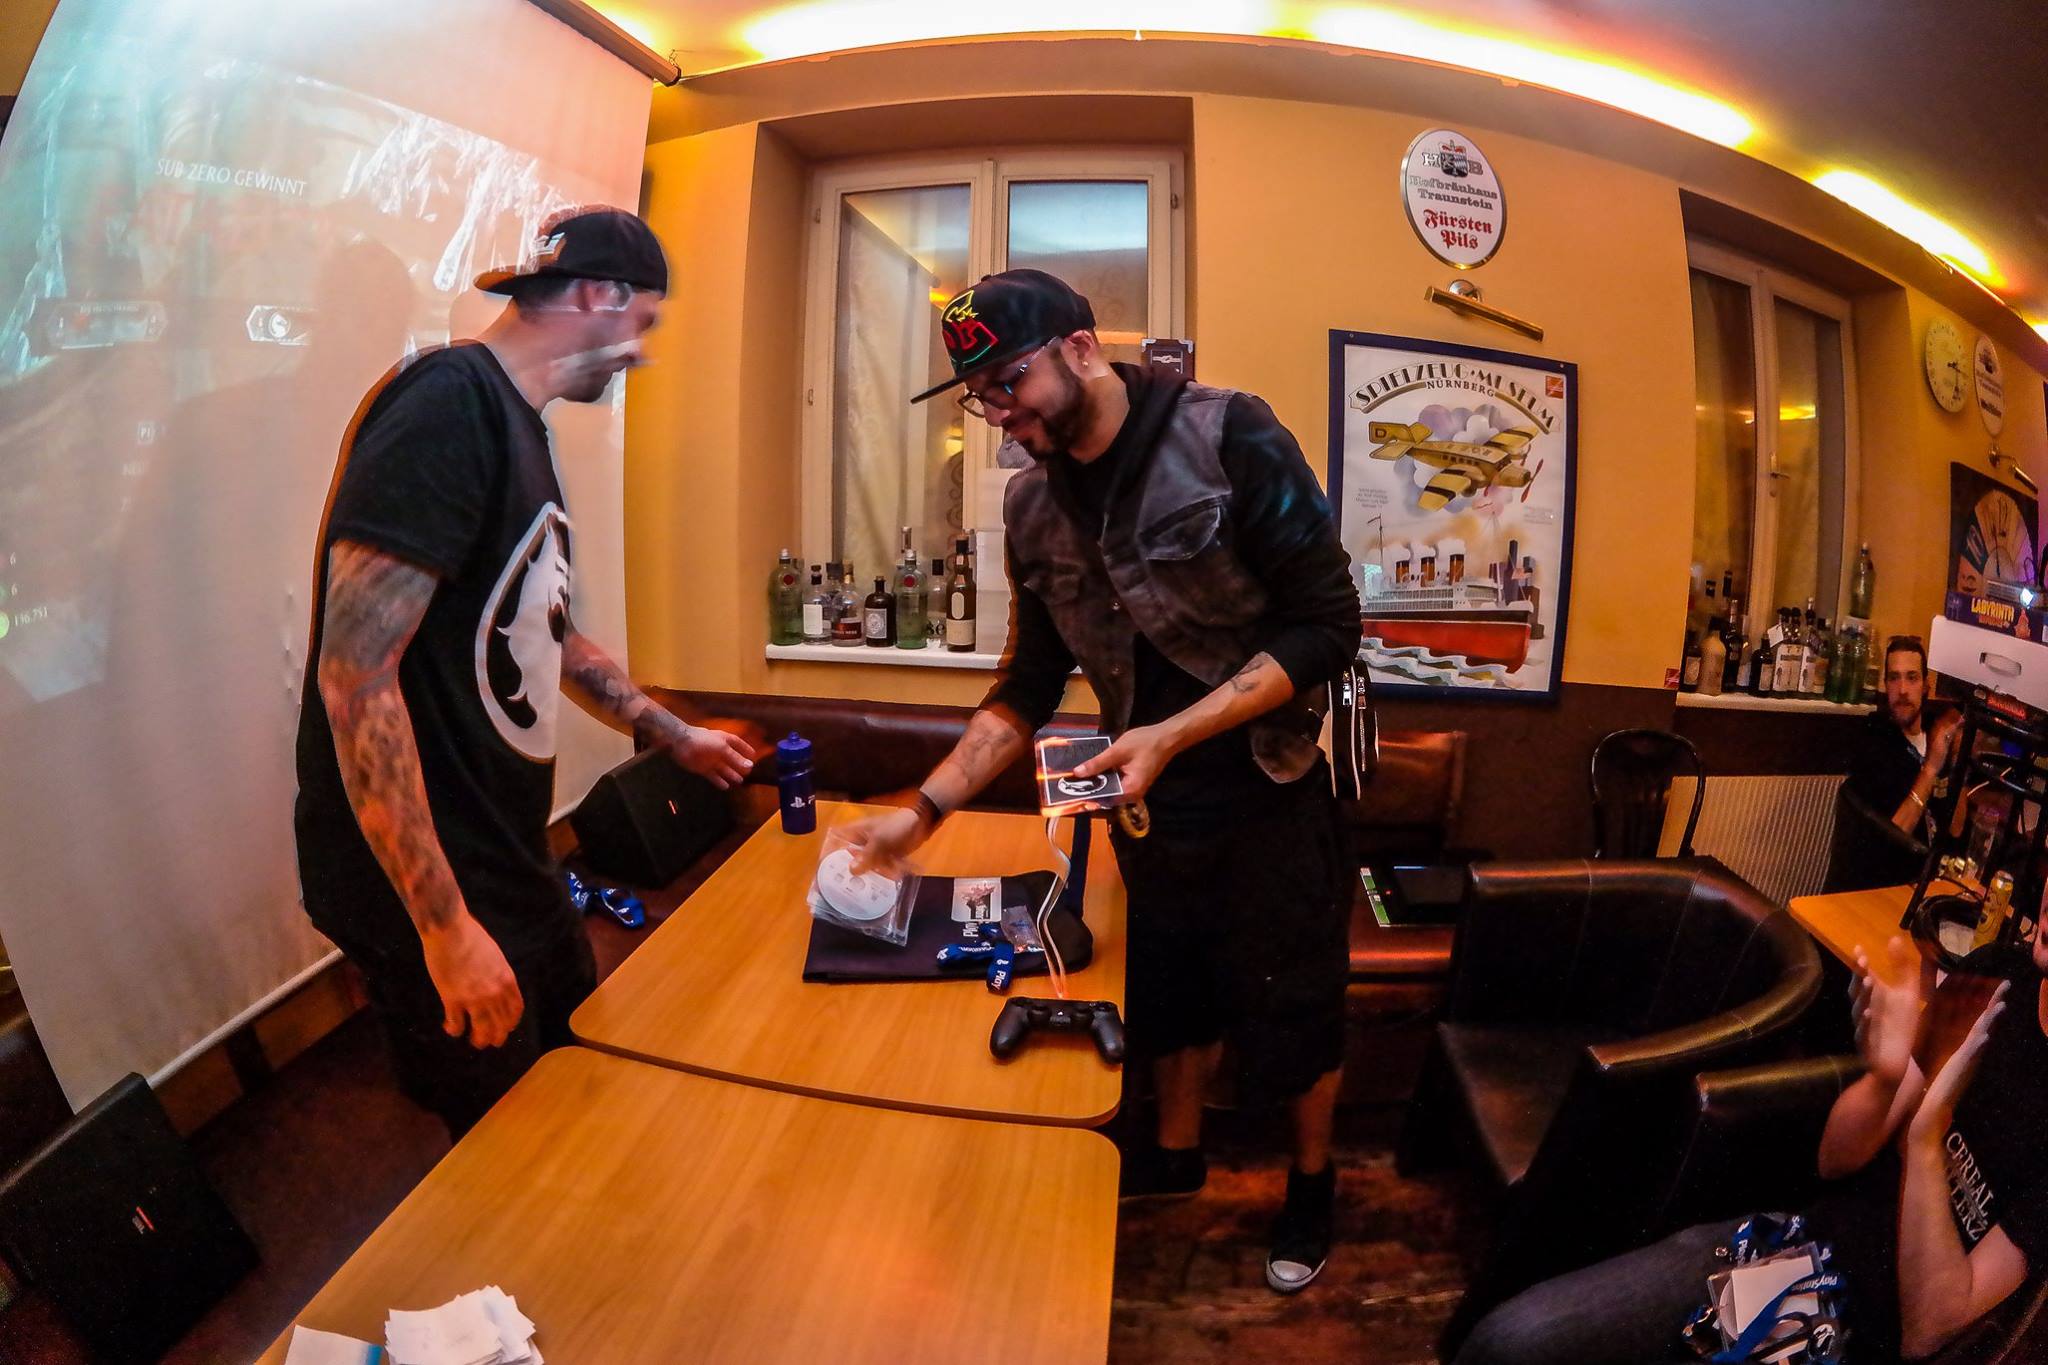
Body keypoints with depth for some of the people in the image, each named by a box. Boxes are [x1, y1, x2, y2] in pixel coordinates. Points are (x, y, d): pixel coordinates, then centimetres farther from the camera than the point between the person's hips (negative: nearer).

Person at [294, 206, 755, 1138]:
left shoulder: (520, 428, 11)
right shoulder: (449, 401, -21)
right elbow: (356, 672, -27)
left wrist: (675, 735, 27)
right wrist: (446, 924, -25)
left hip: (509, 865, 9)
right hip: (427, 892, -9)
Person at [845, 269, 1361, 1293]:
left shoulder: (1229, 437, -19)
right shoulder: (1031, 501, -2)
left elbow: (1326, 625, -20)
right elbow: (1030, 684, 4)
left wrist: (1172, 733, -28)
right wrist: (927, 807, -7)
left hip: (1267, 792, -4)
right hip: (1145, 797, 5)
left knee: (1291, 1005, 12)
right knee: (1170, 987, 21)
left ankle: (1312, 1178, 39)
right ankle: (1177, 1150, 47)